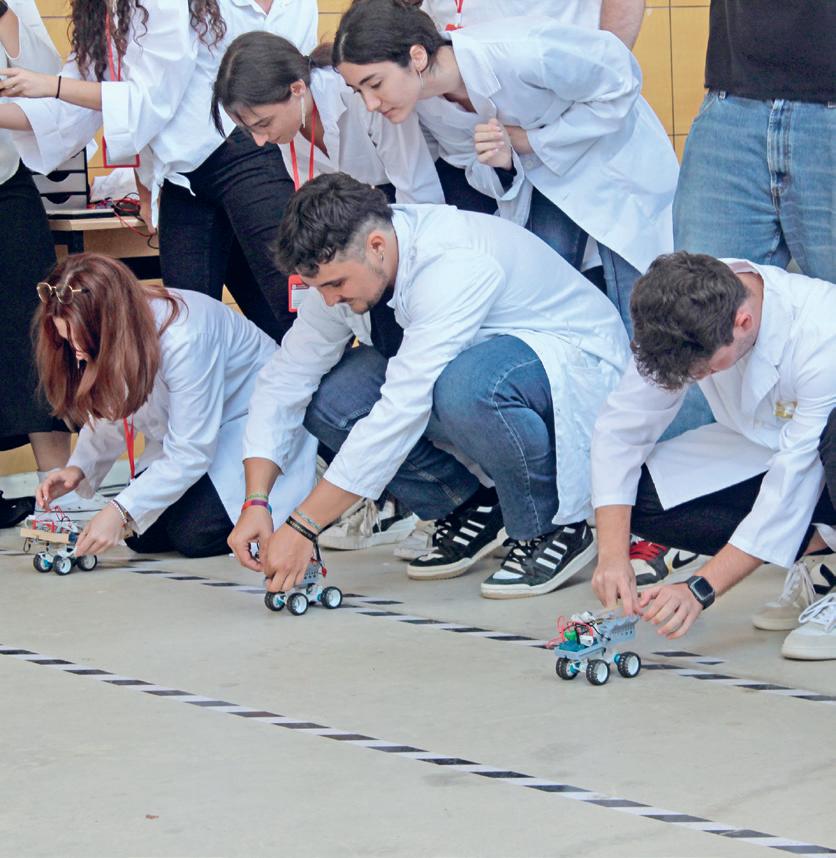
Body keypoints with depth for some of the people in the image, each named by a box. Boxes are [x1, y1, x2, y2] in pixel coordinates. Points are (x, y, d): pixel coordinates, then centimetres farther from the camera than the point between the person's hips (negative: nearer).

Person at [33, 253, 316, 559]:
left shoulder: (184, 339, -37)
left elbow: (190, 454, -33)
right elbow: (111, 414, 2)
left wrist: (120, 511, -37)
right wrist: (79, 467, -17)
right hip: (187, 430, 8)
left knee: (195, 536, -22)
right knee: (145, 536, -7)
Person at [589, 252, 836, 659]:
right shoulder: (680, 324, -20)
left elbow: (791, 484, -33)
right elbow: (620, 427, -14)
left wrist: (700, 589, -35)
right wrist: (612, 554, -27)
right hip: (762, 447, 7)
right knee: (641, 494, -17)